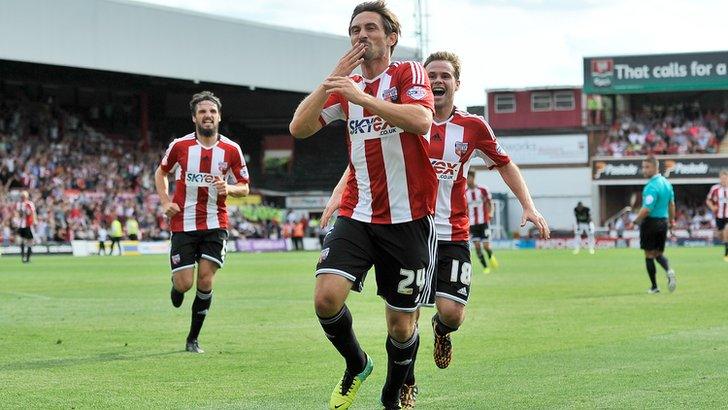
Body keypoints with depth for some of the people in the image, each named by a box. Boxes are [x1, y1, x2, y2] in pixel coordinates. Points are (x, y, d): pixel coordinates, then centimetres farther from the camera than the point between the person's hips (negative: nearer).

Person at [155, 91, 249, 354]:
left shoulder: (231, 150, -1)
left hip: (215, 225, 0)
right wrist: (165, 202, 0)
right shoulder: (180, 146, -2)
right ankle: (176, 283, 33)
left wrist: (228, 189, -15)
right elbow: (161, 173, 15)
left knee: (205, 280, -8)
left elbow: (244, 188, 7)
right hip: (183, 224, 0)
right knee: (184, 283, -8)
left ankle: (193, 339, 8)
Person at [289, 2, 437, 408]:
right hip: (357, 216, 4)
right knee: (327, 297, -17)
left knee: (401, 324, 3)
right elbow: (299, 128, 1)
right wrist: (332, 80, -7)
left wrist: (361, 96, -26)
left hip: (408, 218, -4)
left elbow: (420, 119, -24)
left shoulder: (409, 73, -3)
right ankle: (356, 366, 11)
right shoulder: (346, 86, 13)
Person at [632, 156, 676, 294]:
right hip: (663, 222, 8)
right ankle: (669, 271, -13)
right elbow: (672, 204, 17)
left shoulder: (651, 186, -20)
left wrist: (635, 221, -12)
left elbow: (646, 209, -24)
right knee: (659, 254, 16)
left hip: (651, 222, -8)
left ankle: (654, 286, 6)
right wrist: (671, 220, 27)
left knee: (649, 255, 3)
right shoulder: (666, 183, 7)